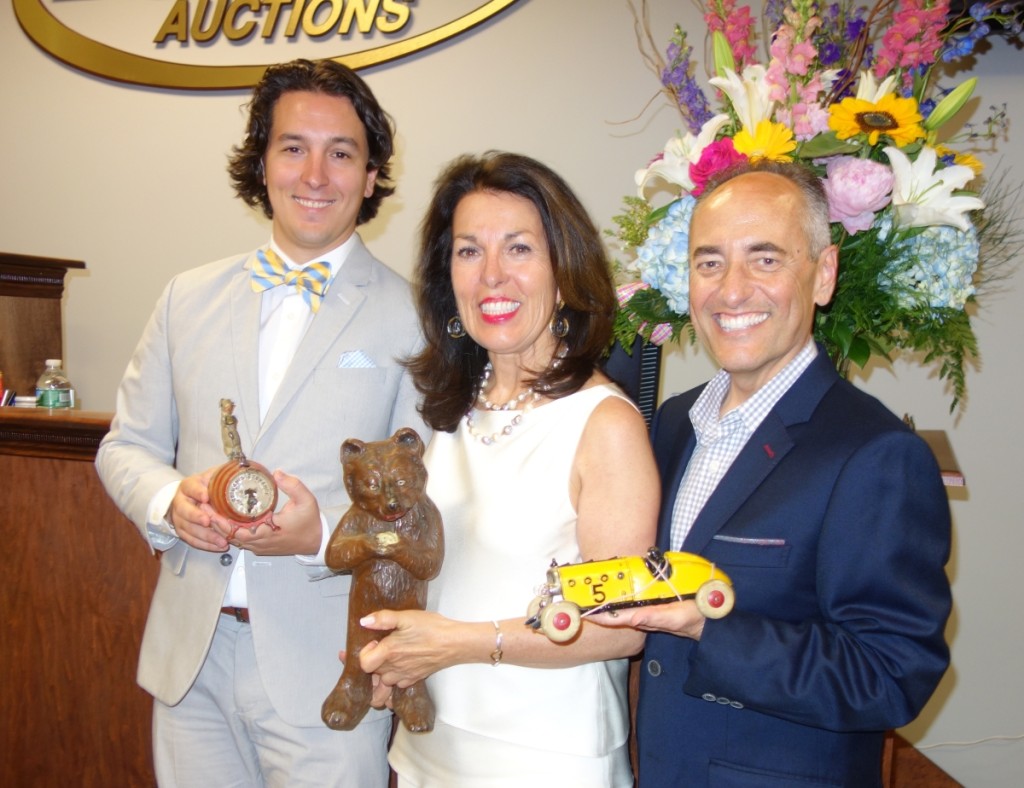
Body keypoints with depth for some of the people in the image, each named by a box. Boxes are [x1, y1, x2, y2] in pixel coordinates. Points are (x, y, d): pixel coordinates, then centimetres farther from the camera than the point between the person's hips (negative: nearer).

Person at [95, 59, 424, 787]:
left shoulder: (413, 317, -6)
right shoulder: (189, 298, 7)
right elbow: (127, 445, 12)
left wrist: (325, 532, -22)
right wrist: (168, 500, -9)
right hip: (190, 654, 4)